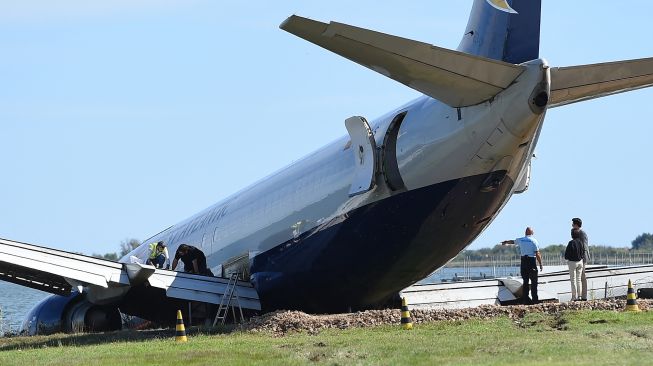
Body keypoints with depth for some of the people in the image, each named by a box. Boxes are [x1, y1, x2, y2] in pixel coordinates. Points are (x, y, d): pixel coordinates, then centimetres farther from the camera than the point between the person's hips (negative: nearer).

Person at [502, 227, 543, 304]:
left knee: (525, 281, 9)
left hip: (523, 262, 4)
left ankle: (525, 299, 8)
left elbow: (512, 242, 29)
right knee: (534, 281, -2)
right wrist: (540, 264, -4)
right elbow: (537, 254, -10)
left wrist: (505, 242, 50)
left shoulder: (520, 240, 9)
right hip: (532, 261, -4)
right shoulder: (534, 241, -4)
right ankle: (535, 299, -7)